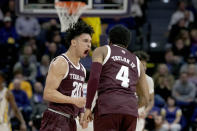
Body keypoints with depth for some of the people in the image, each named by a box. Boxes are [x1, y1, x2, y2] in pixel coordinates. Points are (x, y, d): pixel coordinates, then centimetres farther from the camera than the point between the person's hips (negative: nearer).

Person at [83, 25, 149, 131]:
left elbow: (94, 77, -4)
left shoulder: (102, 51, 15)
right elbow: (145, 98, 27)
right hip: (131, 110, 4)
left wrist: (88, 107, -2)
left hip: (108, 107, -4)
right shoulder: (136, 61, 28)